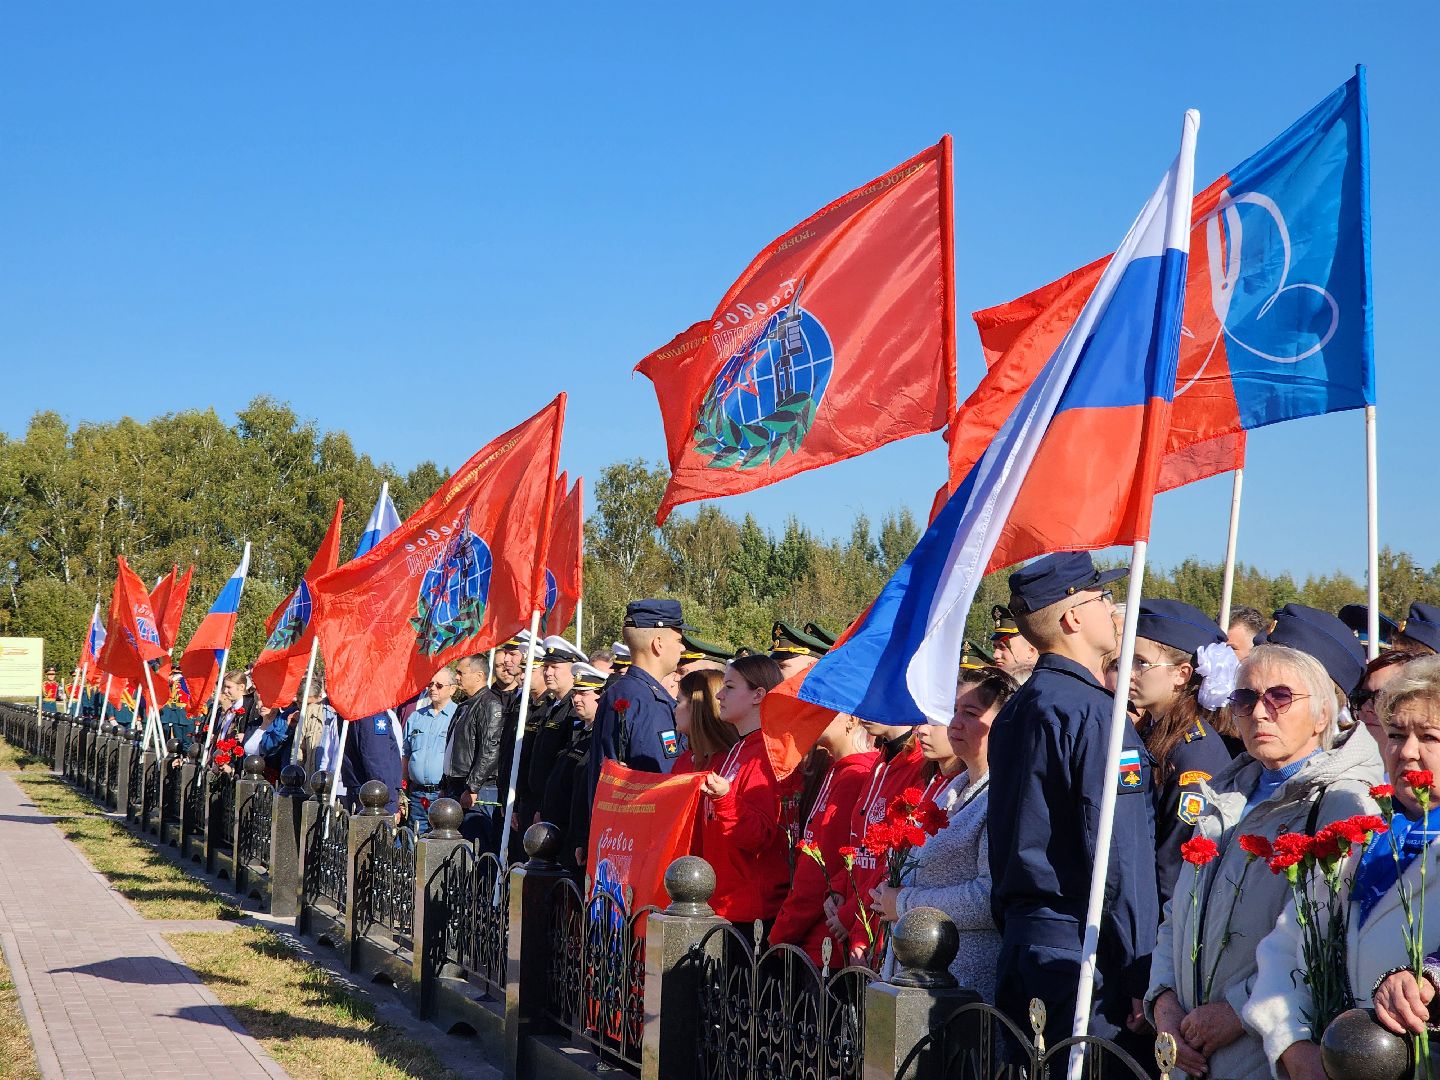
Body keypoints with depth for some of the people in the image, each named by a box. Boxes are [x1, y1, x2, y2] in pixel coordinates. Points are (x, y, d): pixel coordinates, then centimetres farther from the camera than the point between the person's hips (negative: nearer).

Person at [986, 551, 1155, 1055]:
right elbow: (1120, 857, -17)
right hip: (1082, 953, -9)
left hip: (1019, 941, 9)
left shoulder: (1014, 711, 13)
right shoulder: (1094, 713, -14)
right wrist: (1139, 975, -15)